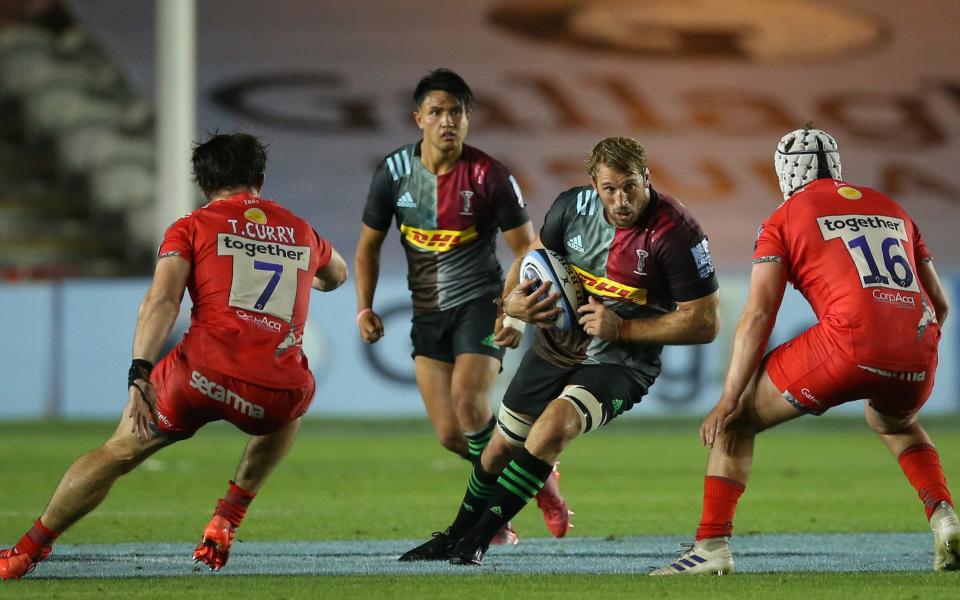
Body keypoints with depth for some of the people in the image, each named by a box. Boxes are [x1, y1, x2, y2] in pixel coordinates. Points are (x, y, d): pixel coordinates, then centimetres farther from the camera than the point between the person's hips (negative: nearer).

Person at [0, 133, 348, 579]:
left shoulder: (192, 227, 11)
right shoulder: (302, 232, 22)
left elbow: (161, 301, -7)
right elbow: (336, 275, 47)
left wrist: (140, 375, -15)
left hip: (202, 374, -2)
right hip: (276, 395, 2)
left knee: (119, 451, 17)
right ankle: (226, 521, 27)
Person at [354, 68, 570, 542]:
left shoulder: (490, 177, -12)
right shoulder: (394, 172, -2)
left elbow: (527, 249, -5)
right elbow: (368, 245, 10)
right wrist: (364, 308, -1)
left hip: (480, 306, -4)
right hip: (427, 314, 4)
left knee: (470, 409, -24)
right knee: (450, 435, -4)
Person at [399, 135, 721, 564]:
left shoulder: (676, 233, -24)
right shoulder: (573, 206, -10)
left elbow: (704, 323, -19)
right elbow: (536, 254, 11)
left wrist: (622, 328, -24)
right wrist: (512, 300, -10)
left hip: (619, 364, -5)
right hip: (554, 347, 5)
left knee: (553, 425, -29)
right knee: (500, 448, 13)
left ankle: (477, 541, -15)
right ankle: (455, 536, 41)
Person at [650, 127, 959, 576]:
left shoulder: (785, 219, 12)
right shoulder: (892, 210, 26)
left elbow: (758, 316, 2)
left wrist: (728, 401, 2)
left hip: (851, 340, -5)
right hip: (919, 354, 5)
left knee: (735, 420, 12)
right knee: (892, 421, 39)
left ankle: (711, 545, 0)